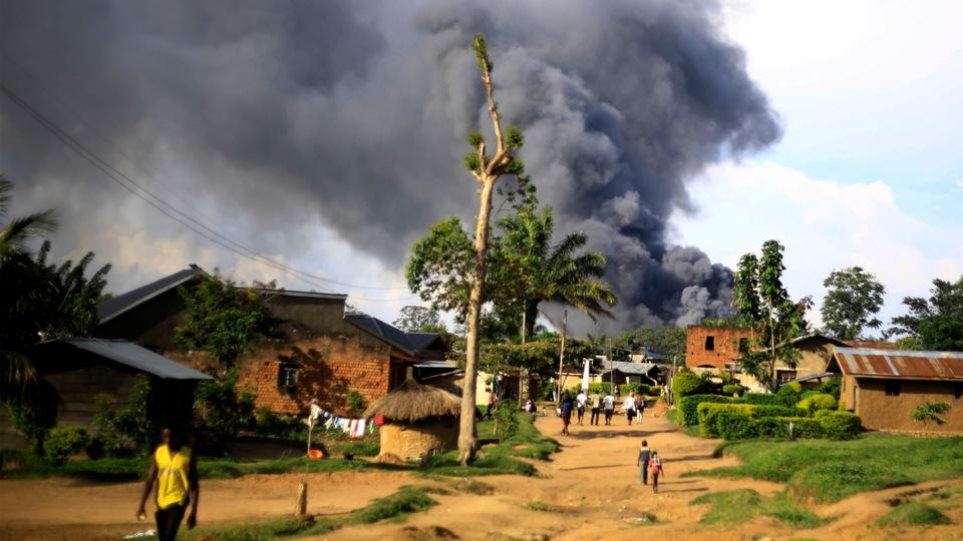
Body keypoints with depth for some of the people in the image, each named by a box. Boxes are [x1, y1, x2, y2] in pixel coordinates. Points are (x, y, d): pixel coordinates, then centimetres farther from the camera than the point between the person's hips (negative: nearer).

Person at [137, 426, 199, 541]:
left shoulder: (188, 455, -9)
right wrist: (142, 504, -2)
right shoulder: (159, 452, 1)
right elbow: (150, 480, 5)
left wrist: (193, 511, -13)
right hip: (161, 502, 5)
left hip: (178, 501, -5)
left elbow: (194, 485, -8)